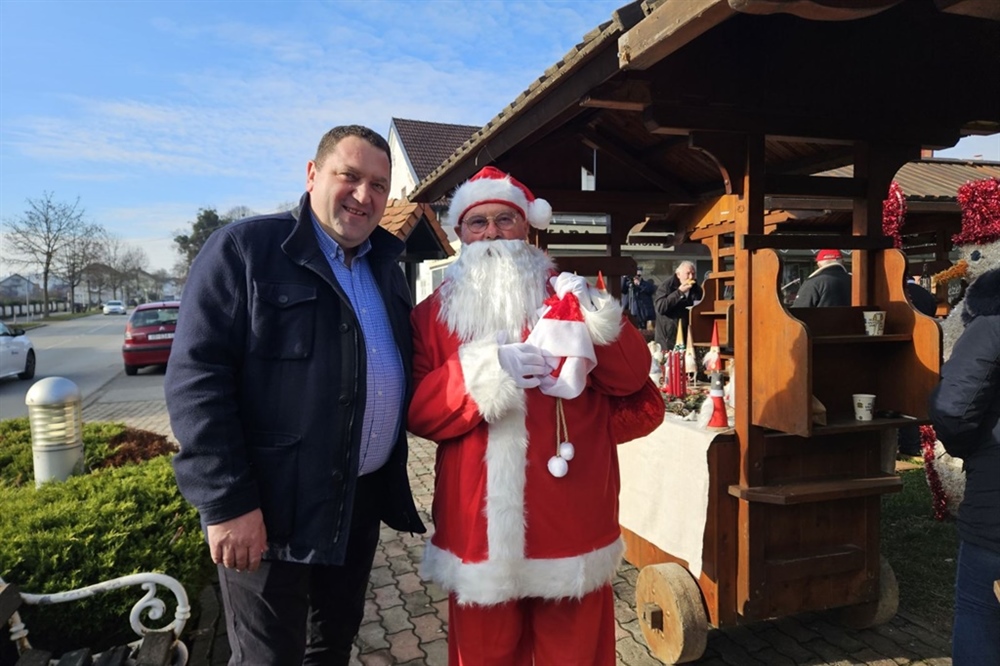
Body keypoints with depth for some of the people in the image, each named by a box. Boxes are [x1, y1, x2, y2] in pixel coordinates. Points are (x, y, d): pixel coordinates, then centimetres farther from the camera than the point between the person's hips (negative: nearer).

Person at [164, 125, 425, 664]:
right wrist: (227, 503, -20)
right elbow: (196, 378, -16)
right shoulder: (244, 249, -11)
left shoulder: (385, 266, 10)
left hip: (363, 501, 6)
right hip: (270, 511, -6)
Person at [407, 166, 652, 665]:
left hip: (570, 521, 1)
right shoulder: (433, 314, 4)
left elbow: (631, 376, -2)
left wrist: (594, 320, -19)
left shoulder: (569, 297, 6)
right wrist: (482, 370, -19)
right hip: (479, 525, 0)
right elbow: (416, 410, -5)